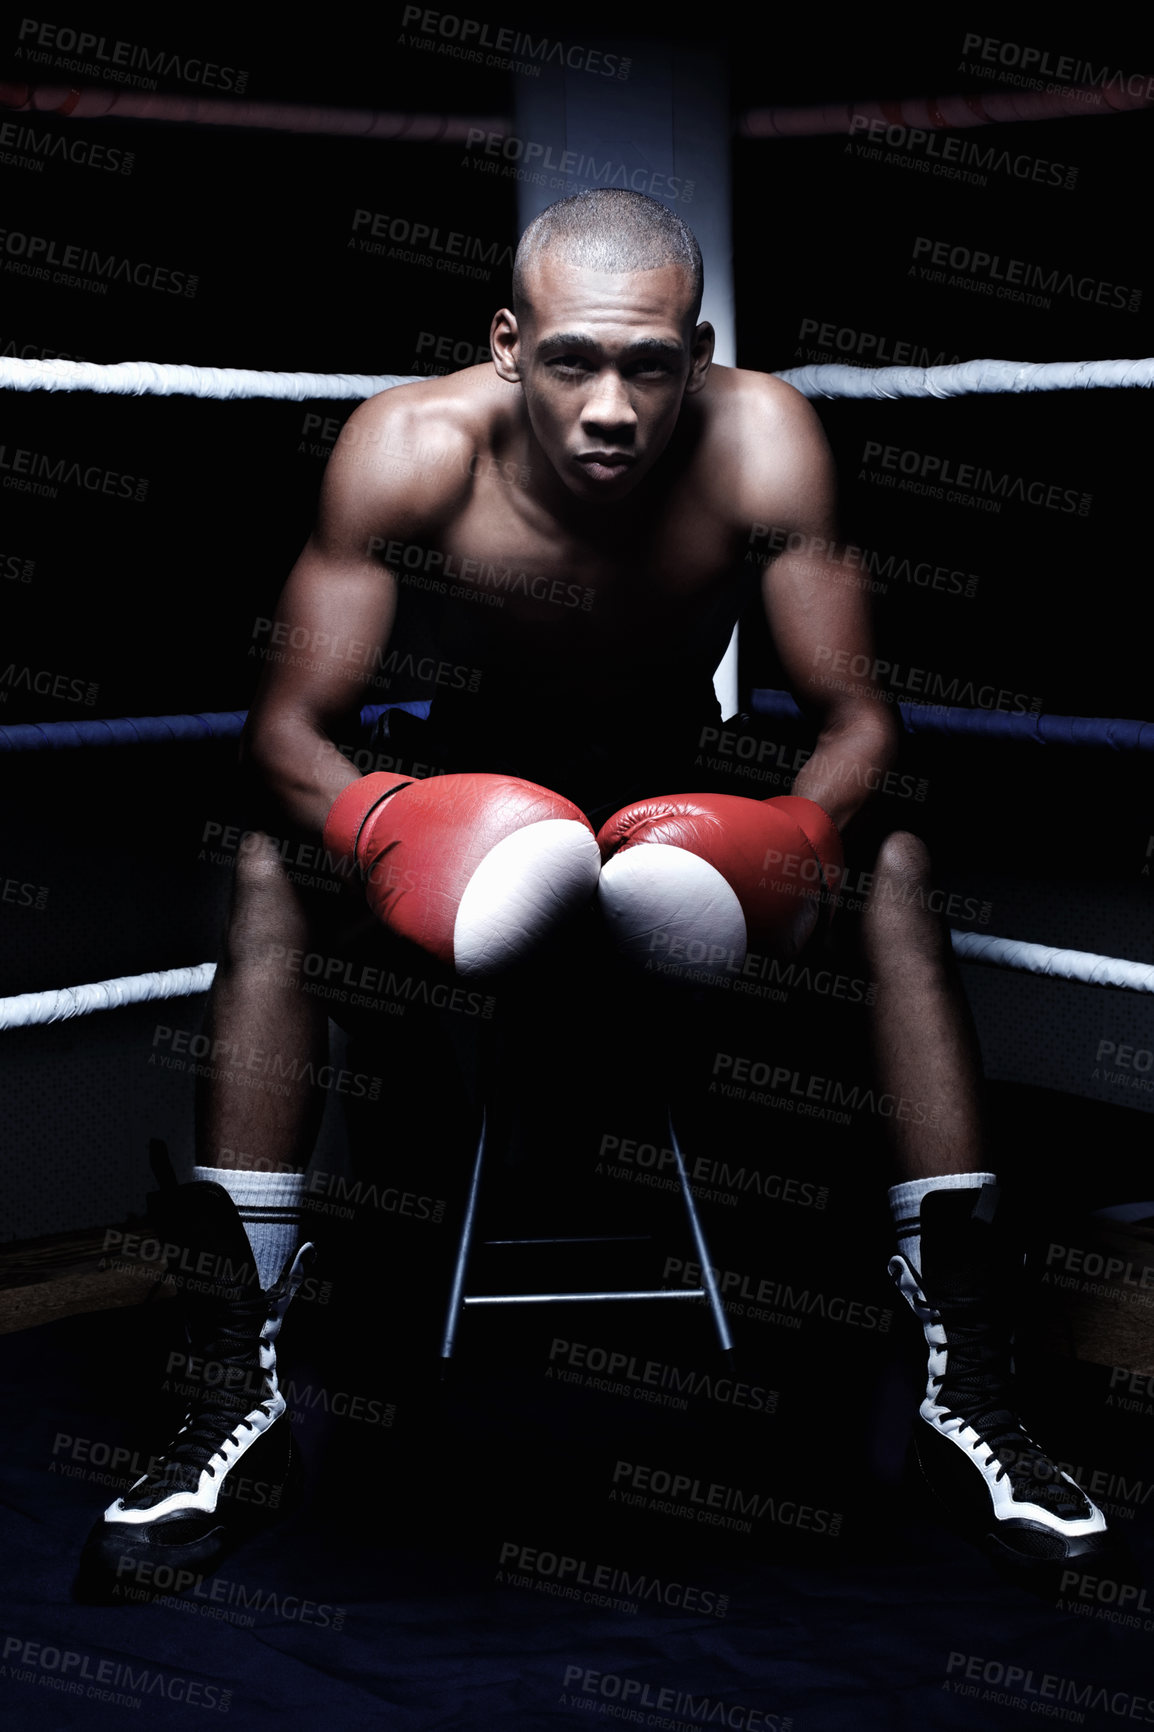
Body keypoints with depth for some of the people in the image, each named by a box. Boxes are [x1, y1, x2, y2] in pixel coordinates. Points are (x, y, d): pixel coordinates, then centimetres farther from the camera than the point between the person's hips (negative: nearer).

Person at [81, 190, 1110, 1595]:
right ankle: (238, 1390, -21)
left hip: (687, 787, 0)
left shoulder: (760, 440, -25)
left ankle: (967, 1394, -21)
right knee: (273, 867, -28)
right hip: (465, 779, 0)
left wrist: (808, 831, -44)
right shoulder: (408, 449, -26)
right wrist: (372, 826, -45)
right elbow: (288, 725, -22)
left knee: (894, 867, -27)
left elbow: (857, 717, -21)